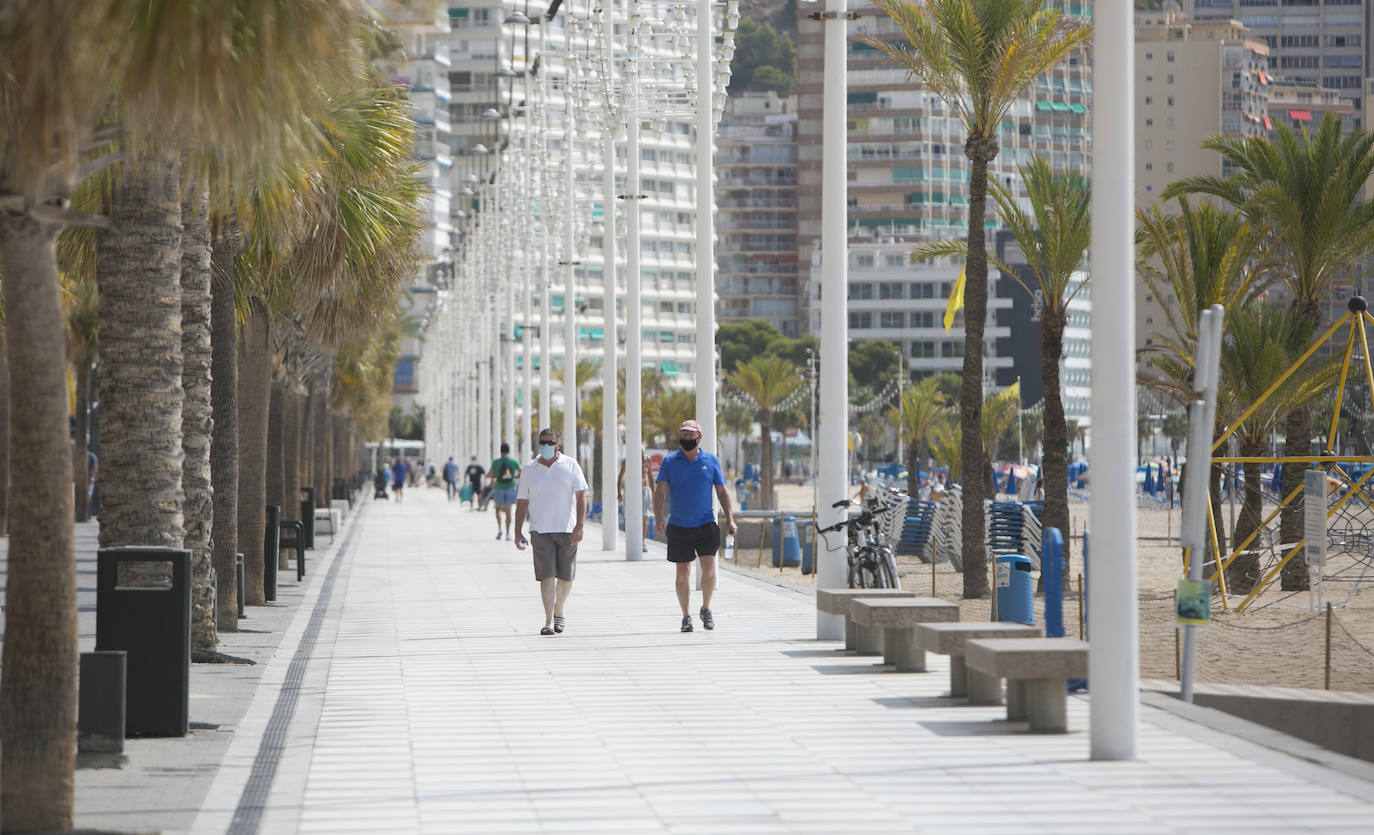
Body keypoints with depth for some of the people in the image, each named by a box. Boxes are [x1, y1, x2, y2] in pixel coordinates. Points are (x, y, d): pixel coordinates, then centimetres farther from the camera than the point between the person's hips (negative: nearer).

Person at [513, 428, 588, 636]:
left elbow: (581, 496, 0)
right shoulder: (530, 469, 7)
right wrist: (518, 533, 4)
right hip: (540, 531, 0)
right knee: (547, 576, -10)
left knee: (566, 577, 6)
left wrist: (579, 526, -10)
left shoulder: (571, 466, 4)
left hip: (567, 531, 0)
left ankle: (558, 613, 29)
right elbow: (522, 502, 10)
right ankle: (549, 622, -11)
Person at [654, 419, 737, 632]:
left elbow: (722, 491, 11)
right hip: (678, 527, 0)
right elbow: (660, 491, -2)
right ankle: (686, 616, 15)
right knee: (682, 573, 3)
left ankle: (706, 609, 10)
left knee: (709, 567, -12)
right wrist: (658, 518, -15)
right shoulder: (669, 462, 4)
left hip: (705, 525, 0)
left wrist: (729, 519, 4)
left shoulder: (711, 461, 6)